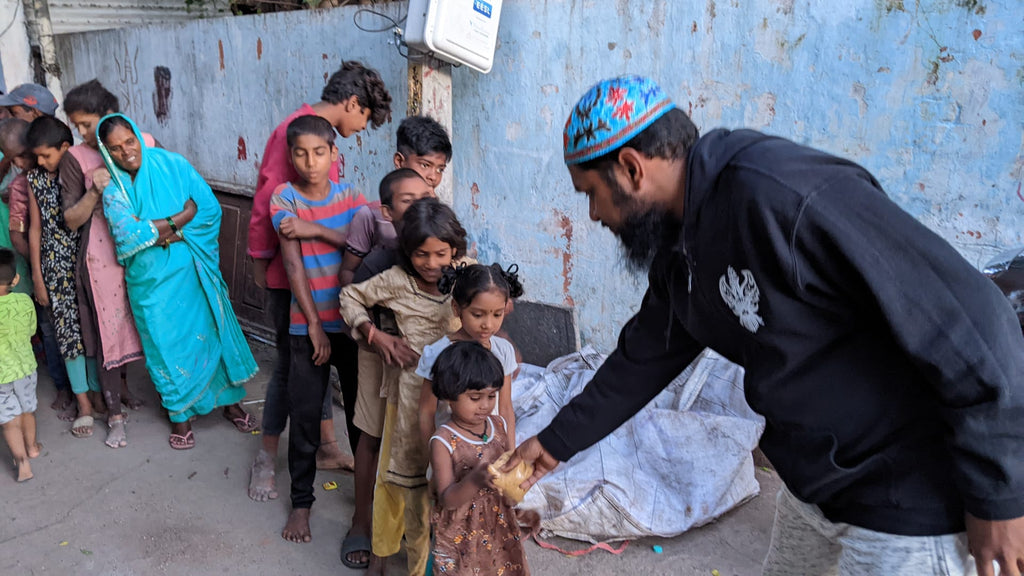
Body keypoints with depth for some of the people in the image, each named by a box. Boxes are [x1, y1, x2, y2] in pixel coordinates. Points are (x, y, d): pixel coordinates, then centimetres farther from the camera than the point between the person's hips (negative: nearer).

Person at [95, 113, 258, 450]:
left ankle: (230, 400, 29)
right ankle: (180, 415, 27)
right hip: (152, 281, -1)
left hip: (193, 271, 1)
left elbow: (208, 206, -9)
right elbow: (127, 236, -20)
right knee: (168, 345, 10)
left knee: (212, 331, 10)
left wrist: (160, 226, -16)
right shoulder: (113, 188, -5)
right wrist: (178, 223, -17)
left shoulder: (171, 165, -3)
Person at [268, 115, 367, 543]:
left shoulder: (350, 196, 2)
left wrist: (313, 229, -22)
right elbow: (293, 264, -10)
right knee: (304, 415, 5)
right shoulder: (285, 198, -4)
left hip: (352, 322, 2)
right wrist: (315, 326, -13)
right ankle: (301, 501, 23)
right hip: (308, 326, -1)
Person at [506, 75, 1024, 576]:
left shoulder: (782, 195, -30)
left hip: (910, 501, -8)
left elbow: (972, 324, -27)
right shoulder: (679, 252, 1)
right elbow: (642, 360, 14)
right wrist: (557, 441, 18)